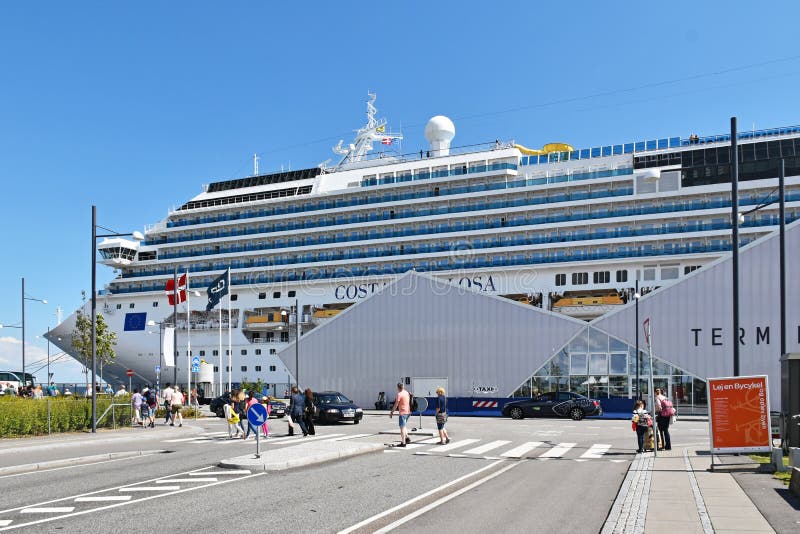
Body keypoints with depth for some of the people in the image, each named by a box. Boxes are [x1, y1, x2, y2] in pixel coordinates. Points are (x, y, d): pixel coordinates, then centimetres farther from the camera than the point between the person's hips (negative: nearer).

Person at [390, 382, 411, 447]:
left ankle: (403, 443, -2)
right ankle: (407, 438, 15)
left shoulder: (399, 394, -14)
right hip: (408, 412, 8)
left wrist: (391, 412, -7)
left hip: (402, 412, -8)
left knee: (402, 427, -3)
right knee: (403, 426, 22)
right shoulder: (407, 393, 9)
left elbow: (396, 405, -13)